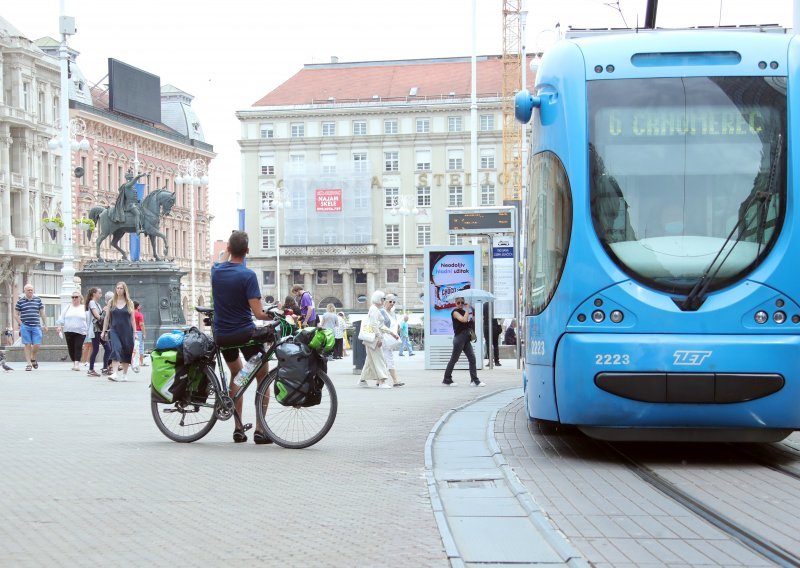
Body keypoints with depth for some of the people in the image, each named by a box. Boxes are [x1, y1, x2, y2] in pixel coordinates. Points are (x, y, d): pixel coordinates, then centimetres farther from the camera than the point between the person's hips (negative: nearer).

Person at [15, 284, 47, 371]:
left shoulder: (38, 300, 9)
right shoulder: (20, 301, 5)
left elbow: (42, 312, 14)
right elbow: (16, 314, 8)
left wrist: (45, 324, 11)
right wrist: (21, 324, -2)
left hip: (36, 326, 1)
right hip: (25, 327, -1)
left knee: (36, 345, -4)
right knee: (27, 345, -1)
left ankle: (33, 359, 24)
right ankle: (29, 363, 4)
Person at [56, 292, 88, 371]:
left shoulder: (84, 308, 7)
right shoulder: (67, 308, 13)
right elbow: (62, 318, 9)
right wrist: (59, 326, -4)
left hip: (80, 332, -3)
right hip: (68, 331, 3)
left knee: (78, 347, -12)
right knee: (71, 348, 5)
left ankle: (77, 364, -15)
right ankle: (74, 363, 17)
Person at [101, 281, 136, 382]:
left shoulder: (129, 303, 5)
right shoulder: (111, 302, 6)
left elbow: (132, 319, 6)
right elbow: (107, 317, 10)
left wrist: (135, 332, 1)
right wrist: (104, 331, 6)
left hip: (127, 331, 1)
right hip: (114, 330, -1)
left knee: (126, 352, 6)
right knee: (116, 349, -17)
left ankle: (124, 374, 19)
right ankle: (114, 373, -26)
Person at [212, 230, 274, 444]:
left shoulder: (216, 271, -2)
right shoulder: (248, 276, -17)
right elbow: (258, 313, -20)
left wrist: (228, 248, 33)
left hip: (222, 336, 5)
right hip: (245, 334, -5)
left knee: (236, 375, 25)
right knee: (263, 378, 10)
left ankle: (238, 427, 20)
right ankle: (260, 430, 4)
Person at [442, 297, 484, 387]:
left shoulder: (464, 312, 16)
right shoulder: (455, 312, -8)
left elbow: (469, 323, 16)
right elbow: (464, 319, -24)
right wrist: (468, 308, -17)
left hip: (466, 338, 8)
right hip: (459, 338, -8)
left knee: (472, 358, 1)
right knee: (454, 359, -1)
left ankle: (475, 380, 2)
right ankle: (447, 380, 8)